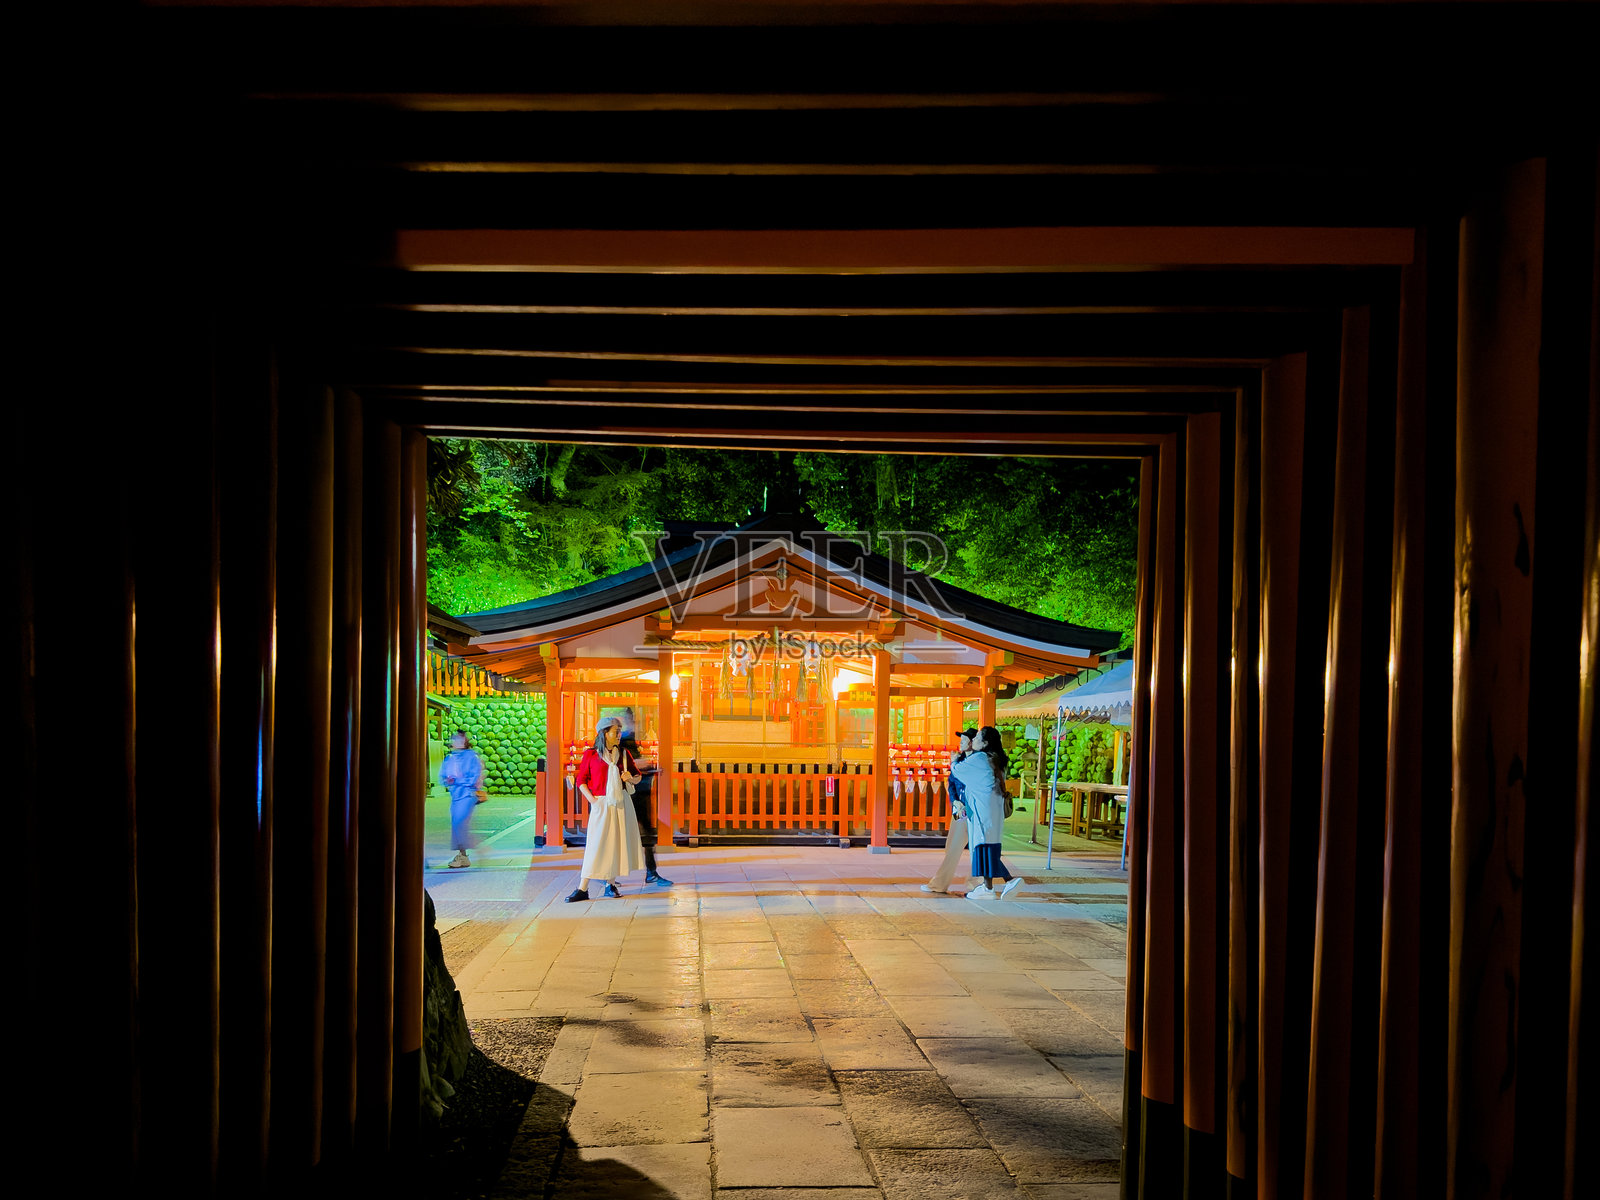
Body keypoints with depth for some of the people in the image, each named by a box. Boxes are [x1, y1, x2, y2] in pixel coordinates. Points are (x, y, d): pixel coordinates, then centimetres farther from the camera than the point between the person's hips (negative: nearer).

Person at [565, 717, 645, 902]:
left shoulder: (623, 754, 11)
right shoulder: (590, 754, 0)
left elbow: (637, 776, 19)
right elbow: (581, 781, 1)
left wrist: (631, 778, -4)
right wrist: (592, 800, -10)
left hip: (622, 803, 4)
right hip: (601, 803, -4)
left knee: (617, 842, 5)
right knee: (596, 845, -7)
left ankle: (611, 885, 15)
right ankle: (582, 888, -6)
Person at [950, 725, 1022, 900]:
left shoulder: (979, 758, -13)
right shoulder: (996, 760, 13)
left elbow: (957, 770, -3)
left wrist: (953, 761, 19)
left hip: (982, 809, -9)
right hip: (993, 809, 9)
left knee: (983, 845, -4)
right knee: (989, 846, 13)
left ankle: (988, 889, -1)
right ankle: (1010, 881, 8)